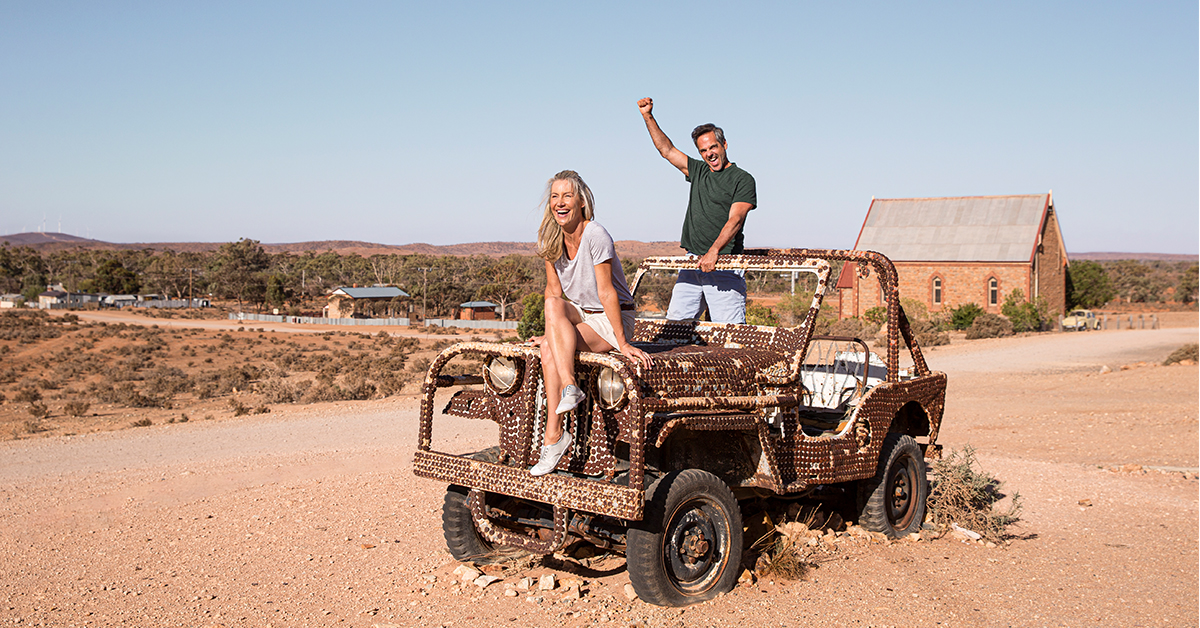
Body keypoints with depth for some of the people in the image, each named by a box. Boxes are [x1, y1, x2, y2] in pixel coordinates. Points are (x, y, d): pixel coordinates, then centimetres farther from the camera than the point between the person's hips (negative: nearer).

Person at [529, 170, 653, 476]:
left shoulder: (595, 236, -21)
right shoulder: (551, 237, -1)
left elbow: (607, 293, -23)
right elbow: (554, 290, 3)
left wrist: (623, 344, -24)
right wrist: (553, 332, -5)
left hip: (613, 320, -6)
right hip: (581, 315, 6)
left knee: (549, 350, -26)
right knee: (553, 305, -26)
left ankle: (553, 436, -25)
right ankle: (570, 387, -30)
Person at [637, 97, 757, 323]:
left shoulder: (743, 179, -1)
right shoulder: (698, 171, 18)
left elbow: (735, 220, -13)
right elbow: (666, 150, 24)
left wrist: (714, 250, -27)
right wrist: (648, 116, 17)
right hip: (692, 263, 6)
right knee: (675, 321, 0)